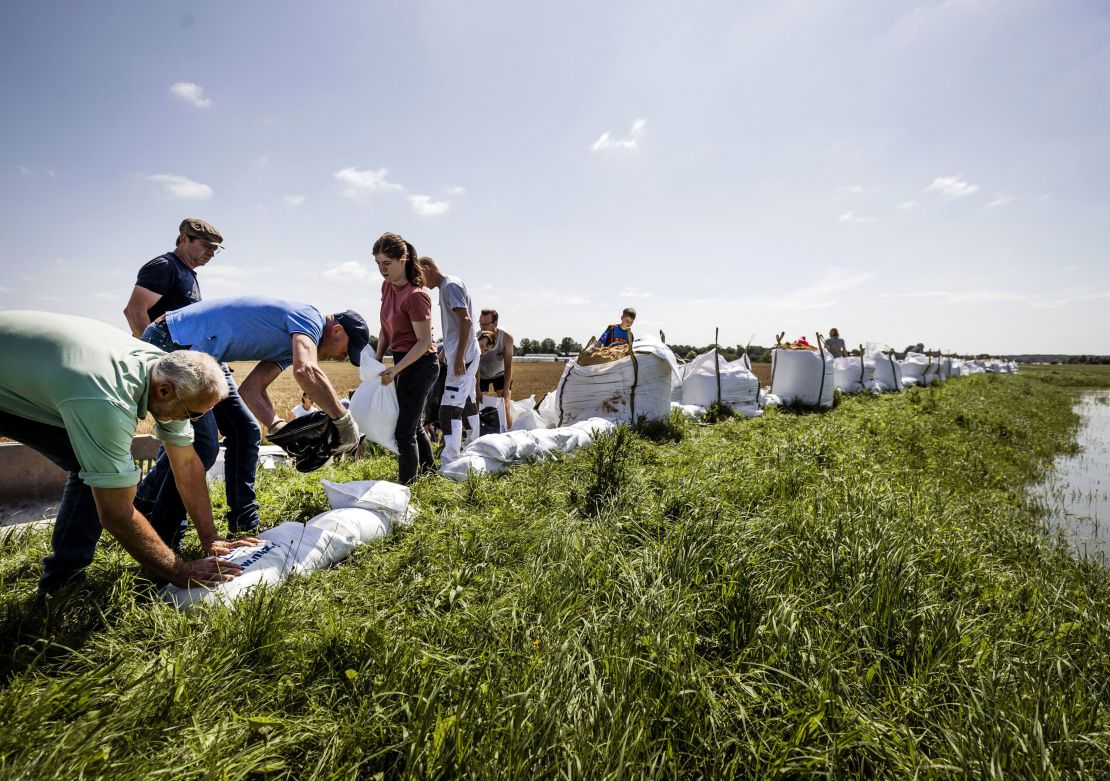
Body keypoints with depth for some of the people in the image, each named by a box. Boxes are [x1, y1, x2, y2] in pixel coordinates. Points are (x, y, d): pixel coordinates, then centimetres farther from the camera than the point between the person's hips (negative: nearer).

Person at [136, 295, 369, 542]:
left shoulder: (291, 344, 14)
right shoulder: (310, 319, -15)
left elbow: (251, 388, 6)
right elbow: (306, 371, -37)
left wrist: (281, 429, -8)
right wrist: (345, 420, -29)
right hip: (170, 345, -11)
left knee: (246, 432, 8)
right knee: (202, 445, -13)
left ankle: (245, 526, 15)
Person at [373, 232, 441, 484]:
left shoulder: (415, 295, -22)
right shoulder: (387, 286, 5)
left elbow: (424, 342, -22)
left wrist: (395, 370, -26)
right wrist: (378, 360, 6)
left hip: (419, 364, -10)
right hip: (403, 360, 10)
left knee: (404, 432, -6)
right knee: (415, 426, 21)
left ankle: (407, 487, 5)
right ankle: (430, 474, 39)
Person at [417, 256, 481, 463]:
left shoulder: (450, 285, -11)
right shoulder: (446, 286, 17)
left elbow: (466, 321, -21)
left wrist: (459, 358, -23)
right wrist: (447, 351, 26)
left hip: (462, 357, -10)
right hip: (465, 356, 10)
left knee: (449, 410, -11)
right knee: (468, 404, 16)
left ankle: (449, 463, -10)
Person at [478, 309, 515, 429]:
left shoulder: (506, 337, -25)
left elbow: (508, 365, -23)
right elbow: (476, 367, -24)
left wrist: (506, 391, -27)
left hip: (500, 375, 0)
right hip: (481, 376, 1)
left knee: (506, 407, -13)